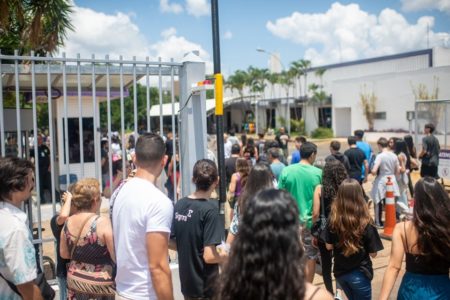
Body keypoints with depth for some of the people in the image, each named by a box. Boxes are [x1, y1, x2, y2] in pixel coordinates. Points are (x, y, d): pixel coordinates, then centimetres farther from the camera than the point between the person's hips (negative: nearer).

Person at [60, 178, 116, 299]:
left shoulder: (67, 223, 0)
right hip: (99, 284, -6)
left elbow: (64, 254, 12)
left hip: (74, 281, 6)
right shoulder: (102, 222, -19)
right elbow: (117, 256, -19)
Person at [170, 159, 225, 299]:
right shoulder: (210, 209, -21)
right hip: (206, 287, -6)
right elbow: (209, 256, -24)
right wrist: (226, 256, -6)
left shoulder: (179, 205, -2)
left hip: (186, 283, 6)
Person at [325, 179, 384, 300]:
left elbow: (329, 246, -2)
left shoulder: (332, 220, -13)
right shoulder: (365, 223, -21)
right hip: (360, 274, -4)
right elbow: (373, 253, -11)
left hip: (339, 272, 4)